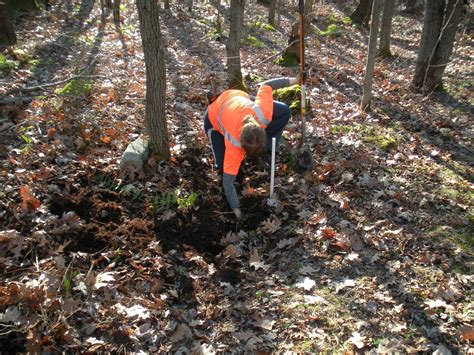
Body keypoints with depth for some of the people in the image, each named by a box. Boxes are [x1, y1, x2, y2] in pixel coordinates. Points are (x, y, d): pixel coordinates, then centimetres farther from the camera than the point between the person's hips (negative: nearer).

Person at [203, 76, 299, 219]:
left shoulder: (263, 113, -39)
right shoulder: (234, 144, -42)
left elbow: (266, 86, -20)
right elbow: (228, 182, -34)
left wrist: (292, 80, -4)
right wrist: (236, 209, -30)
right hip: (214, 117, -3)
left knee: (284, 111, -13)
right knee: (223, 166, -17)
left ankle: (266, 149, 2)